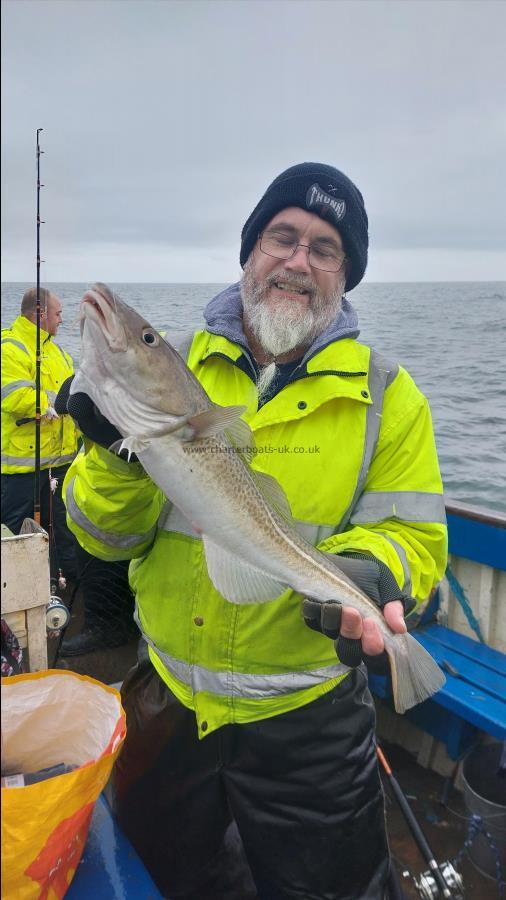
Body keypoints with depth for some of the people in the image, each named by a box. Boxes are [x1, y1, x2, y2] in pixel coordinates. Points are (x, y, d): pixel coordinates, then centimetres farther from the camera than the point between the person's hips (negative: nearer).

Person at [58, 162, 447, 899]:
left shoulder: (388, 397, -7)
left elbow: (414, 539, -7)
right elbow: (105, 535, -4)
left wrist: (366, 573, -28)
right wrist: (118, 456, -24)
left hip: (307, 722, -2)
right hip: (166, 699, 3)